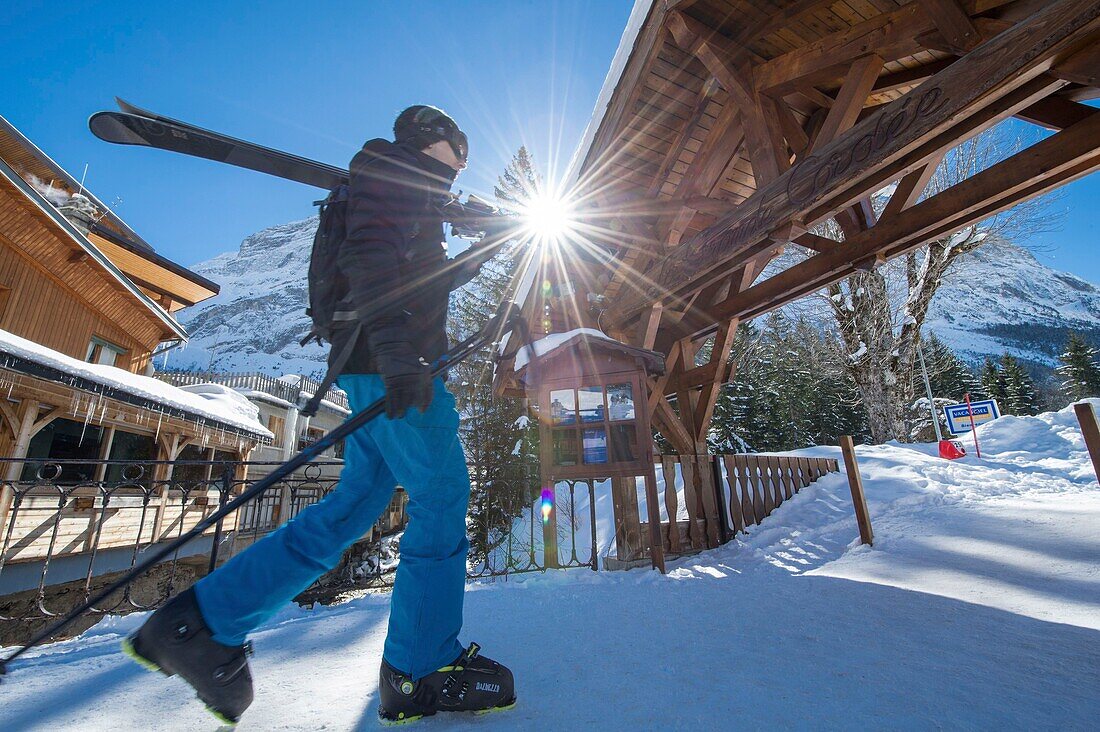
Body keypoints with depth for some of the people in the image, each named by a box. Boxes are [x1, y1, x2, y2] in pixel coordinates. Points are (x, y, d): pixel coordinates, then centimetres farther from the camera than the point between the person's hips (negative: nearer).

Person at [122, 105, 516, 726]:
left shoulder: (405, 191, 33)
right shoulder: (389, 164, 4)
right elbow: (371, 252, -16)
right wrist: (397, 347, -28)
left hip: (383, 364, 10)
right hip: (392, 363, -10)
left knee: (358, 500, 8)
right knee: (442, 495, -7)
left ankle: (202, 620, 15)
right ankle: (421, 671, 4)